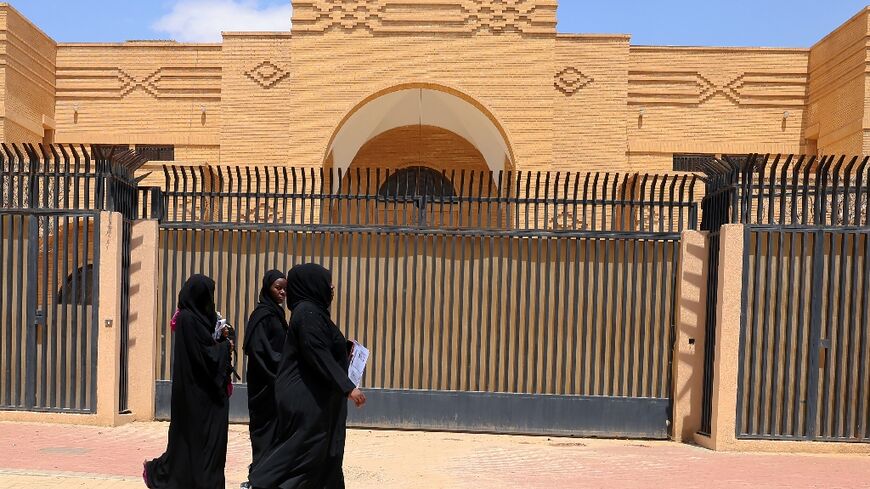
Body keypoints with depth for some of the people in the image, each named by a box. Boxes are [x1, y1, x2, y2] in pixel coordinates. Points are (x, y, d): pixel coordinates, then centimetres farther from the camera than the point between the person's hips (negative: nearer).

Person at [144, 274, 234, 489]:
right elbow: (205, 355, -21)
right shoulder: (189, 319, -18)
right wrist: (226, 346, -6)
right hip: (198, 390, -9)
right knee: (198, 434, 1)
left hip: (201, 389, 9)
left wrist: (221, 338, 0)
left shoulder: (195, 316, 10)